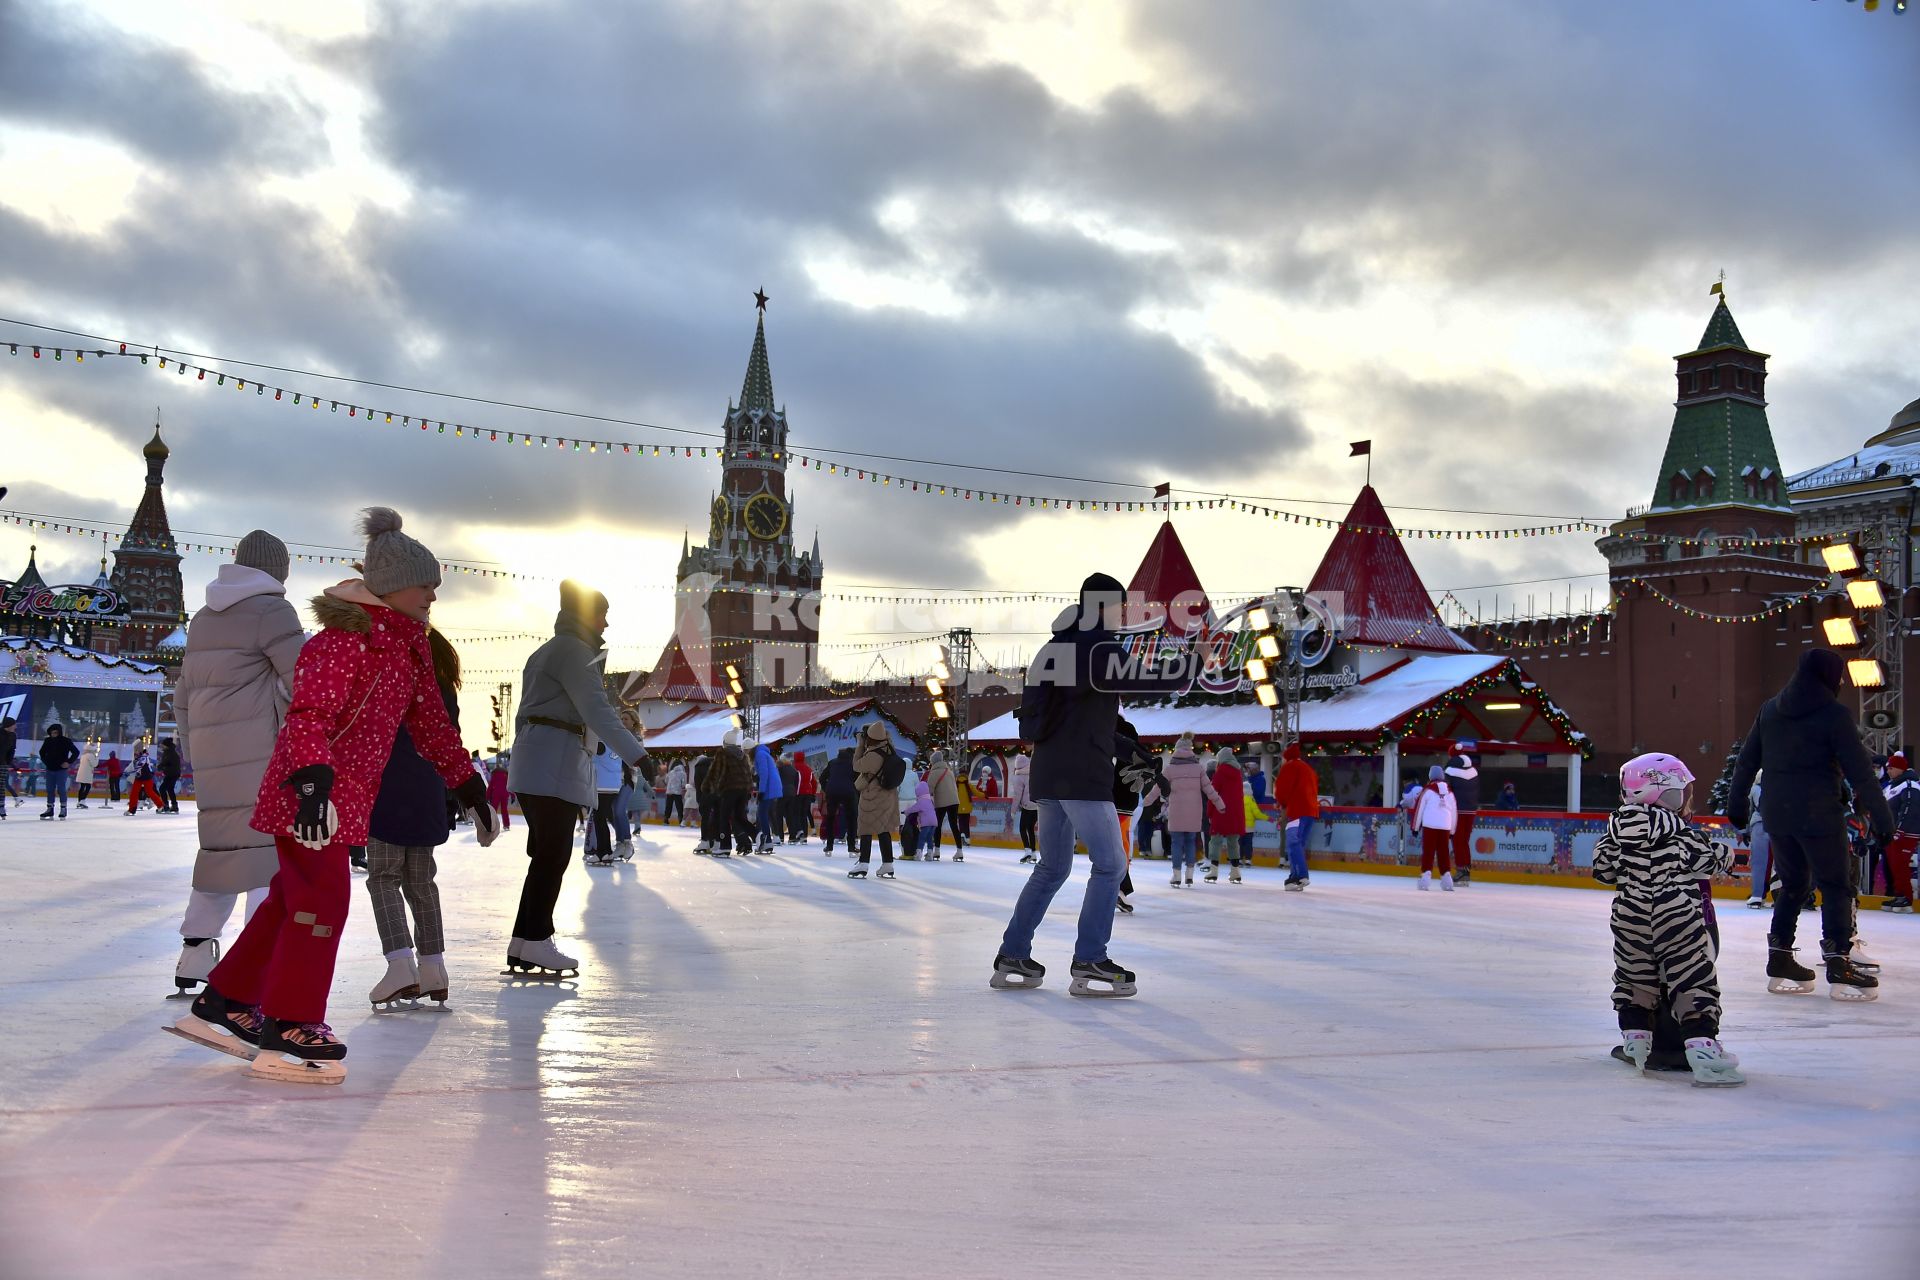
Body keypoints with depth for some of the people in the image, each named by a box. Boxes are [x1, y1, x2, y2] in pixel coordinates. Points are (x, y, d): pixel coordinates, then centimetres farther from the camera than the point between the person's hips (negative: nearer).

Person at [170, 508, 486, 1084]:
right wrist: (314, 780, -42)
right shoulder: (344, 638, -18)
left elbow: (429, 721, 21)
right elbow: (310, 713, -29)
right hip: (309, 794, -10)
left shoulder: (407, 646, 11)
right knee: (323, 897, -9)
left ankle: (225, 1000, 27)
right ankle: (288, 1025, 0)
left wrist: (467, 784, 23)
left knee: (293, 897, 15)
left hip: (346, 793, 10)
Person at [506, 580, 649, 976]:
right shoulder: (575, 651, -7)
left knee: (546, 854, 10)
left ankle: (522, 943, 10)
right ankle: (536, 942, -7)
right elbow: (596, 709, -20)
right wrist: (636, 754, -27)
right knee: (553, 854, -8)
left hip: (532, 761, 10)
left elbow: (524, 714, 26)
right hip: (557, 761, -10)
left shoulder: (546, 653, 25)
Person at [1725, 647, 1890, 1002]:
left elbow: (1747, 760, 14)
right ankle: (1839, 966, -3)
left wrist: (1737, 804, 23)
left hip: (1776, 813, 6)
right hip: (1818, 813, -6)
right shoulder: (1834, 714, -10)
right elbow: (1859, 771, -11)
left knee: (1792, 883, 16)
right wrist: (1882, 817, -7)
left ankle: (1780, 962, 17)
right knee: (1836, 885, 1)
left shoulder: (1770, 709, 9)